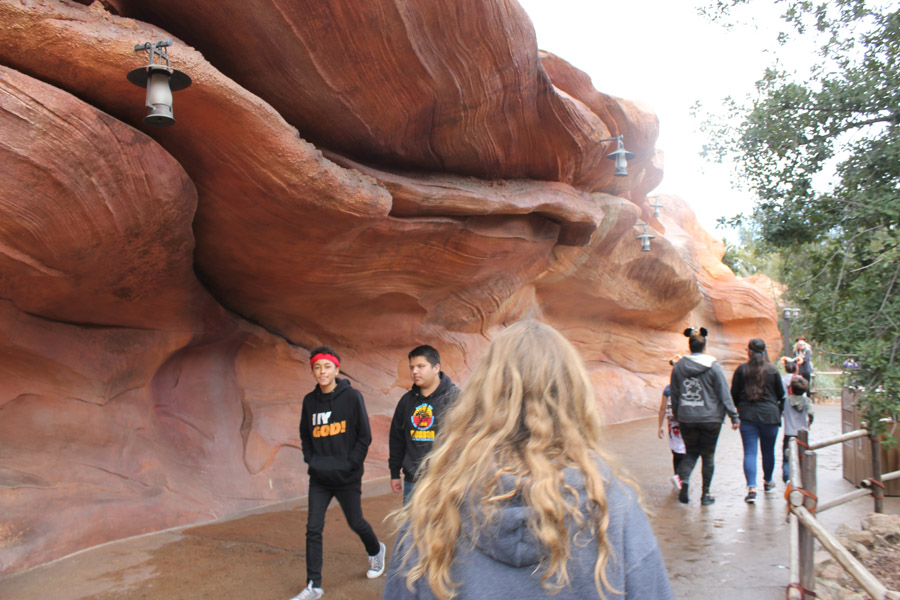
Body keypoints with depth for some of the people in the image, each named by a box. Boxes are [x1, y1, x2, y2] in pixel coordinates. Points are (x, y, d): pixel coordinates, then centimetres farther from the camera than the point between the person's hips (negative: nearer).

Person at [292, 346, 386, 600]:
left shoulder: (352, 397, -9)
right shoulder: (309, 400, 3)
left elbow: (364, 436, -6)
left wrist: (349, 463, -12)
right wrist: (311, 460, 2)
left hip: (347, 478, -3)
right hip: (319, 478, 3)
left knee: (356, 523, 12)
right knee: (313, 529, 0)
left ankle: (375, 551, 43)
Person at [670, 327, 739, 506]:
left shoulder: (678, 367, 0)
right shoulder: (713, 367, -8)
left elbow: (674, 394, 7)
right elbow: (724, 394, -6)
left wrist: (676, 415, 18)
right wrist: (734, 416, 0)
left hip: (687, 418, 2)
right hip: (710, 418, -2)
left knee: (690, 452, 16)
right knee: (708, 455, 9)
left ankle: (684, 481, -9)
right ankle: (706, 494, 14)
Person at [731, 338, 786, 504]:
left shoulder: (741, 369, -2)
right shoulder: (772, 370, 0)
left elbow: (734, 394, 1)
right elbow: (781, 395, 6)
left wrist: (738, 410, 16)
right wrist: (779, 411, 23)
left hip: (747, 415, -1)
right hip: (770, 415, 1)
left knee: (750, 452, -3)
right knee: (768, 451, 17)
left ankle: (751, 488, -16)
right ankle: (768, 481, 36)